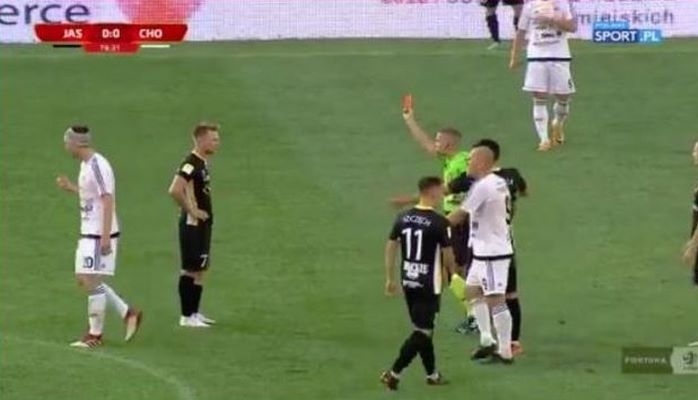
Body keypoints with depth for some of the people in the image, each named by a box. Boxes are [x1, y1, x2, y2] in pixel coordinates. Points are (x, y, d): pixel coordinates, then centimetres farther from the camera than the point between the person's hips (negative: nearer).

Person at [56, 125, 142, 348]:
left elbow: (108, 200, -22)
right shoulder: (85, 165, 13)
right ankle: (128, 313, 18)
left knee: (92, 281, -6)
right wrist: (71, 188, 16)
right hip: (88, 233, 10)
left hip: (100, 236, -10)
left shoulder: (97, 166, -18)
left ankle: (95, 334, 2)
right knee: (84, 279, 13)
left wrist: (105, 236, -25)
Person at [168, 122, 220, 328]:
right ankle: (187, 316, -1)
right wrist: (191, 210, -22)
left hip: (202, 224, 10)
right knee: (191, 270, -5)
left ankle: (194, 312, 21)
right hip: (193, 224, -10)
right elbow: (175, 190, -32)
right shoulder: (191, 164, -19)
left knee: (200, 269, 14)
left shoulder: (202, 163, 12)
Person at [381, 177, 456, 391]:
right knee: (422, 331, -1)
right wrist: (452, 272, 11)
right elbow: (448, 256, -10)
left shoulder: (403, 218, 2)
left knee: (423, 327, 19)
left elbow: (390, 247, 7)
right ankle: (394, 373, -9)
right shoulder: (439, 223, -15)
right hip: (429, 285, -7)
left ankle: (432, 373, 28)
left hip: (409, 282, 7)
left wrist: (390, 279, 16)